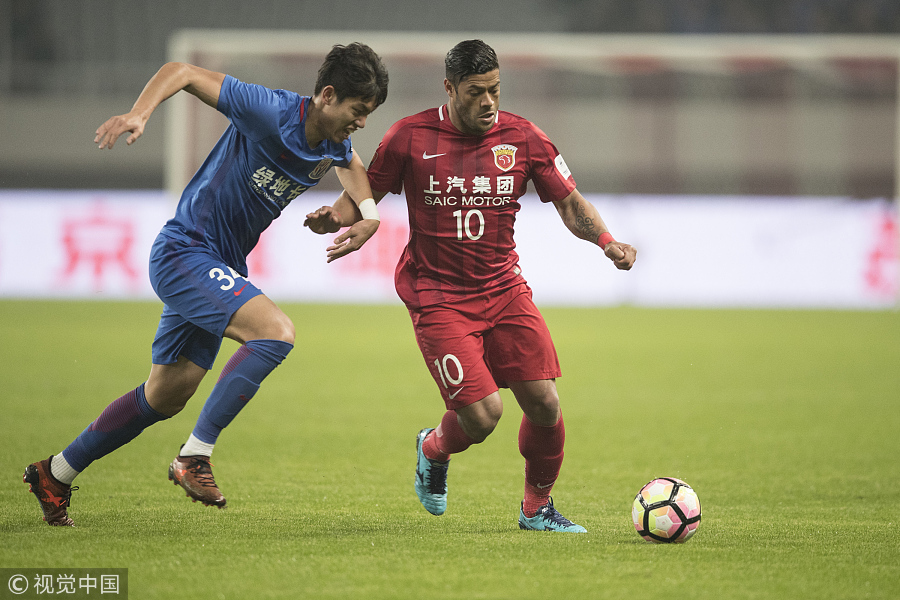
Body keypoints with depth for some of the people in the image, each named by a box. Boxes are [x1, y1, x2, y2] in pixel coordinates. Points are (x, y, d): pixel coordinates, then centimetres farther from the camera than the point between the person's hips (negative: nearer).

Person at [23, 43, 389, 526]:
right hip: (185, 251, -9)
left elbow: (349, 162, 28)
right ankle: (194, 457, -21)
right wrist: (138, 114, -35)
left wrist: (367, 212, 8)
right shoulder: (269, 111, -22)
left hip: (219, 268, 9)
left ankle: (56, 473, 30)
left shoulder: (333, 146, 1)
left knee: (165, 398, 14)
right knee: (275, 332, -27)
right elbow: (181, 71, -18)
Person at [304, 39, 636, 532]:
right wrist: (334, 218, -17)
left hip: (504, 289, 3)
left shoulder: (522, 138, 0)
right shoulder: (411, 136, -6)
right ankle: (434, 450, 23)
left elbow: (570, 204, 5)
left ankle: (537, 508, 18)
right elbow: (365, 194, 5)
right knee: (482, 414, -15)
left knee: (544, 403, -7)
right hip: (437, 296, -3)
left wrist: (606, 241, -13)